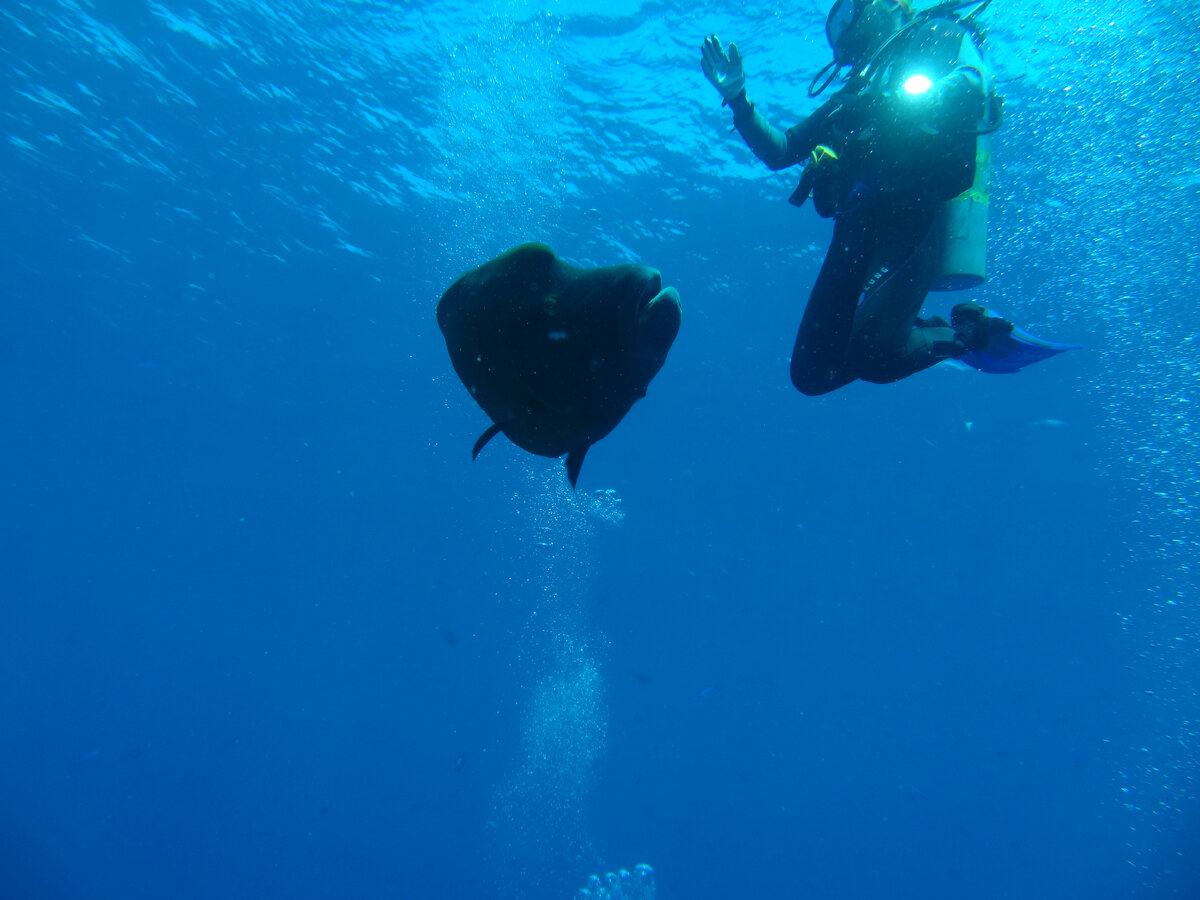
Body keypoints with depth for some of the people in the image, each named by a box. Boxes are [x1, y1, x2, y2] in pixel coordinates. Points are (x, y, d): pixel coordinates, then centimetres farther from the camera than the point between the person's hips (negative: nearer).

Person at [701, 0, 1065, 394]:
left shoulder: (940, 34, 17)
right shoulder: (854, 93, 32)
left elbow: (971, 87, -5)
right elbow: (778, 152, 28)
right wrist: (737, 99, 18)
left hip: (914, 210, -6)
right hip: (858, 224, 6)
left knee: (871, 358, -24)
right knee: (812, 373, -4)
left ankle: (971, 331, 5)